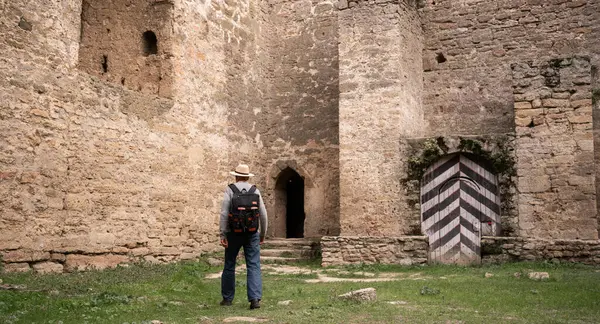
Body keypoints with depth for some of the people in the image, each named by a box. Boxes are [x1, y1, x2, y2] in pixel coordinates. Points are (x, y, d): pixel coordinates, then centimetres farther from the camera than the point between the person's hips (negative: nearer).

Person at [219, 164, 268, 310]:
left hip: (234, 233, -1)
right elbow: (263, 215, 3)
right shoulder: (255, 191, 4)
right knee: (254, 266, 0)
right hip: (252, 234, 1)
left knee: (229, 265, 13)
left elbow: (224, 213, -11)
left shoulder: (230, 190, -4)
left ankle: (227, 298, 22)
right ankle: (255, 298, -13)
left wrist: (222, 235, -10)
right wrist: (262, 235, 13)